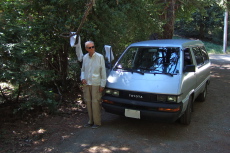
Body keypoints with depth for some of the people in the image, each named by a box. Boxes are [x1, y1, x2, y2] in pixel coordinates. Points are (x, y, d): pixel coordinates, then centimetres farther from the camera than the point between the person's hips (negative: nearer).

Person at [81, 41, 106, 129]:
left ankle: (97, 122, 9)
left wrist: (102, 84, -8)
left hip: (96, 83, -5)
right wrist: (82, 78, 0)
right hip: (86, 83, 5)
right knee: (88, 102, 11)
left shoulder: (100, 57, -7)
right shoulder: (85, 57, 8)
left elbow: (103, 72, -6)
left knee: (95, 102, -4)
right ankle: (91, 121, 24)